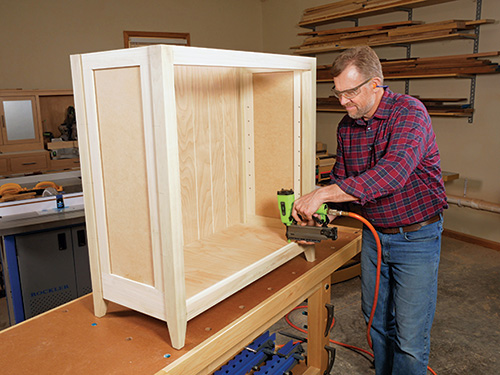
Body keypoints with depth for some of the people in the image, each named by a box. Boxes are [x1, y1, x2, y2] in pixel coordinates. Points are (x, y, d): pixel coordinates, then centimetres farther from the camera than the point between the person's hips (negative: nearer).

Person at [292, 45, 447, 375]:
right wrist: (316, 212, -11)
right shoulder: (347, 127, 1)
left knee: (410, 337, 2)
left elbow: (393, 172, -37)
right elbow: (341, 177, 8)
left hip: (417, 237, -6)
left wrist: (323, 193, -39)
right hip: (374, 234, 6)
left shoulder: (410, 113, -21)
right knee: (377, 320, 20)